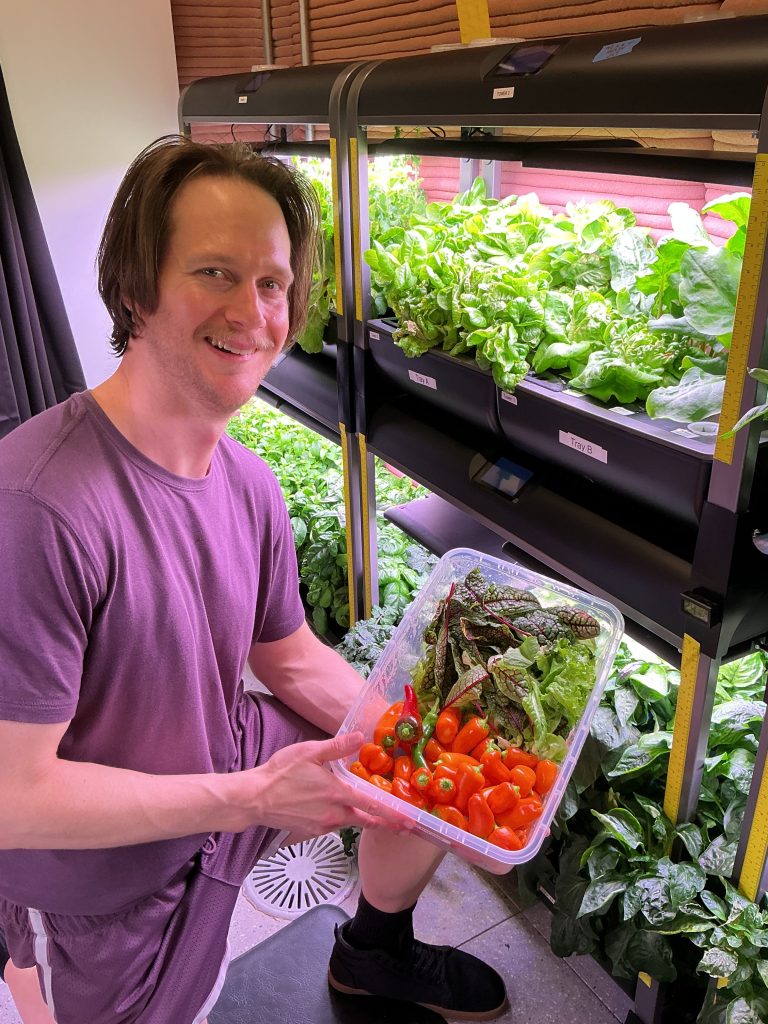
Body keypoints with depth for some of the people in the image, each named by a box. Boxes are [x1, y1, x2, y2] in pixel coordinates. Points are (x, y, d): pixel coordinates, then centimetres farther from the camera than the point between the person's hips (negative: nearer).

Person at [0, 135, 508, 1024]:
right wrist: (251, 797, -27)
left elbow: (291, 657, 3)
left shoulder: (248, 484, -9)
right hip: (103, 880, -5)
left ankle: (375, 950, 38)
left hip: (230, 766, 6)